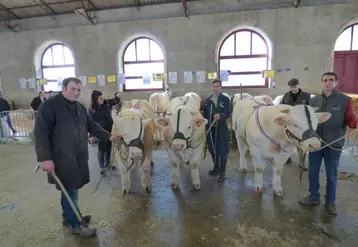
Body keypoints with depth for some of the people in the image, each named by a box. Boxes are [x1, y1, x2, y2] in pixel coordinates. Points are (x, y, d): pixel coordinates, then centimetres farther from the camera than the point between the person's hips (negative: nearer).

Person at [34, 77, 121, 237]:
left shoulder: (80, 107, 12)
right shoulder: (49, 106, -12)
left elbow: (91, 126, 19)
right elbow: (41, 133, -16)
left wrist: (108, 136, 12)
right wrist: (45, 158, -19)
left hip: (79, 156, 8)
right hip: (62, 157, -7)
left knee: (72, 188, 18)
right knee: (70, 190, 1)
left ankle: (68, 217, 38)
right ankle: (75, 225, 18)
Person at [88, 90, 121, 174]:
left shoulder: (106, 103, -5)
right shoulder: (91, 110, -14)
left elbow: (116, 101, 11)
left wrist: (117, 96, -11)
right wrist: (91, 135, -19)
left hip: (111, 129, 4)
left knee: (109, 148, 18)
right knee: (101, 149, 6)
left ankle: (107, 164, 37)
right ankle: (102, 167, 23)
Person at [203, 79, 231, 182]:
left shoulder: (225, 99, -3)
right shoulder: (208, 100, 10)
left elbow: (228, 114, -10)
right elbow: (205, 114, 10)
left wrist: (220, 115, -30)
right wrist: (205, 126, 6)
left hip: (221, 128, -4)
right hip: (210, 128, 4)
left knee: (222, 151, 1)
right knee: (212, 150, 13)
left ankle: (222, 172, 12)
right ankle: (216, 168, 32)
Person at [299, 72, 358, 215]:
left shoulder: (345, 100, -4)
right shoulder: (314, 100, 6)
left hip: (334, 144, -3)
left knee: (332, 175, 10)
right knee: (312, 171, 13)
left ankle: (330, 201, 30)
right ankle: (314, 197, 31)